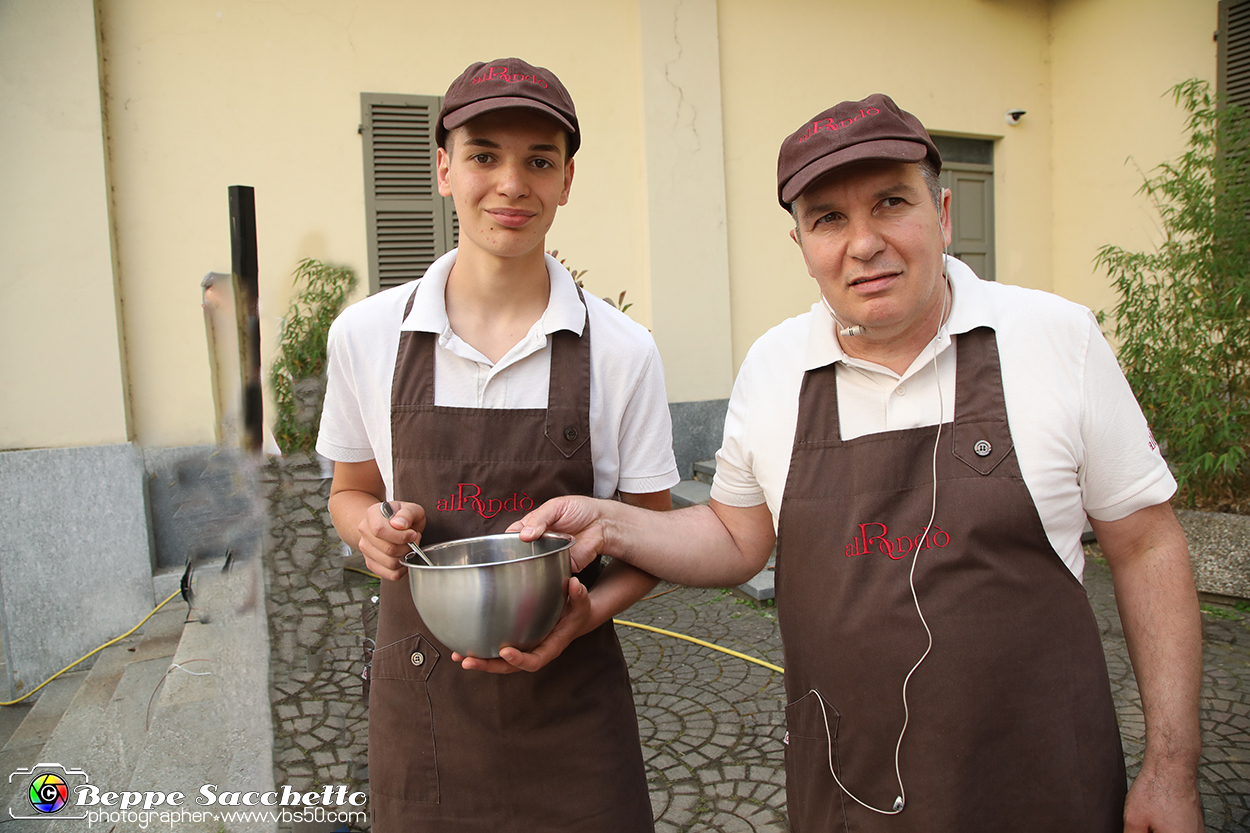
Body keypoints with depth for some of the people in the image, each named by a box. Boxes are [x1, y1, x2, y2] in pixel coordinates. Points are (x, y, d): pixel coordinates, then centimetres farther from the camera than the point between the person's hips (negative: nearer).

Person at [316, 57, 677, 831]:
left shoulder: (623, 351, -9)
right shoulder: (368, 333, -4)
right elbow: (351, 494, 10)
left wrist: (590, 610, -18)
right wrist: (373, 527, -12)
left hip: (569, 697, -1)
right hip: (418, 695, 2)